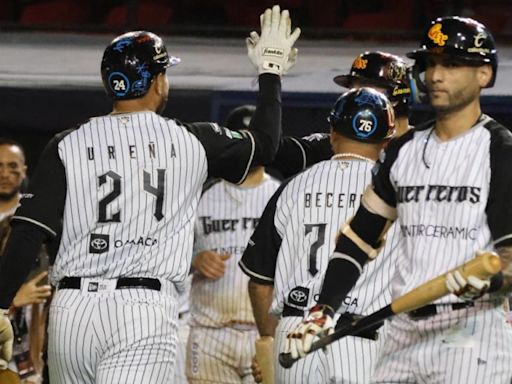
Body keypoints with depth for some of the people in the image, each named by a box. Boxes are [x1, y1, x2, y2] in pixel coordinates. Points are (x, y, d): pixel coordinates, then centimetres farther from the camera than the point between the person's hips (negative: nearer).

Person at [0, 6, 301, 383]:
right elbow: (265, 144, 23)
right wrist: (271, 69, 36)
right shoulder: (191, 142, 6)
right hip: (145, 310, -2)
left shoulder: (67, 145, 6)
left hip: (71, 309, 2)